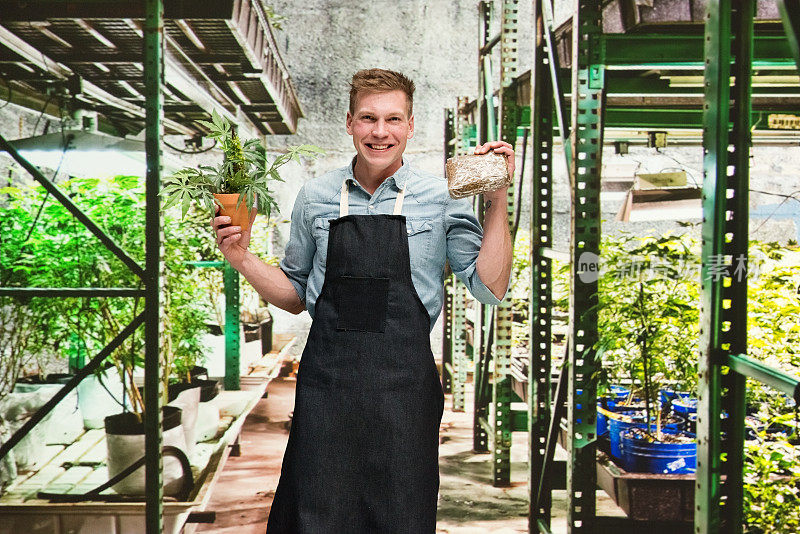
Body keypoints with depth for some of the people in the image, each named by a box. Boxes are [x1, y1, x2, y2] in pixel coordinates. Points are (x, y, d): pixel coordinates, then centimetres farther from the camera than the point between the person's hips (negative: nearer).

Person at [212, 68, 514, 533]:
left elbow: (491, 289, -3)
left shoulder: (442, 199, 1)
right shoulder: (315, 197, 9)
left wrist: (497, 202, -10)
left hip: (405, 385, -1)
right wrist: (244, 260, 2)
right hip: (326, 379, 2)